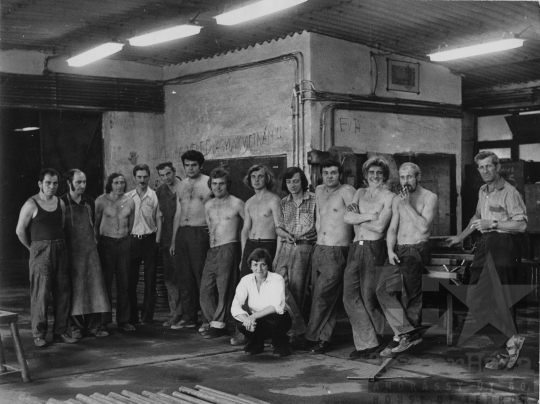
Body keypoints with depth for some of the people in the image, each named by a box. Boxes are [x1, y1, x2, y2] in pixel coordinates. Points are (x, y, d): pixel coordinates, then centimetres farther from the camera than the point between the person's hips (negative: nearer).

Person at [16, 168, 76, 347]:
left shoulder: (60, 203, 10)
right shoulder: (31, 205, -5)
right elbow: (20, 231, -2)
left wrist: (59, 244, 8)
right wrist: (34, 248, 3)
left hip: (60, 250, 5)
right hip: (40, 251, -5)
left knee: (63, 292, 5)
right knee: (41, 293, -6)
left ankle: (60, 331, 14)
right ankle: (38, 334, 4)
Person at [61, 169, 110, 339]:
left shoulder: (89, 201, 9)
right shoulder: (62, 202, -6)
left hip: (90, 248, 4)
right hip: (72, 250, -4)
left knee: (95, 284, 1)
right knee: (74, 287, 0)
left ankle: (94, 326, 7)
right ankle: (76, 327, 9)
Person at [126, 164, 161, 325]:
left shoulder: (154, 196, 0)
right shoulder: (127, 197, 5)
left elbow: (159, 220, 2)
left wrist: (157, 241, -5)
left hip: (149, 239, -1)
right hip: (132, 240, 2)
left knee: (150, 280, 2)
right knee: (131, 280, 3)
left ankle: (147, 317, 10)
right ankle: (132, 317, 12)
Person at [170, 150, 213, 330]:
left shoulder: (209, 183, -2)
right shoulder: (181, 185, 16)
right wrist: (173, 241, 17)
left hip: (200, 233, -6)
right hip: (182, 233, 6)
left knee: (202, 276, -8)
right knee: (186, 278, 8)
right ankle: (189, 318, 16)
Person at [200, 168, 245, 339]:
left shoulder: (237, 204, -3)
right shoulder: (208, 206, 16)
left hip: (228, 249, -6)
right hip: (212, 251, 7)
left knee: (224, 289, -8)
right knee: (205, 289, 2)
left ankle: (218, 325, -3)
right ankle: (216, 322, 11)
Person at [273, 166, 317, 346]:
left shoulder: (313, 200, 1)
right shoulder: (284, 203, 15)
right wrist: (281, 244, 3)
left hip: (303, 248, -4)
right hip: (285, 248, 4)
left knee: (296, 289, -5)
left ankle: (295, 334, 5)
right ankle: (299, 328, -5)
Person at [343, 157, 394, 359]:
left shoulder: (388, 197, 0)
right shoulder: (360, 192, 16)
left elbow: (379, 227, -11)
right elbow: (347, 217, 3)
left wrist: (358, 218, 0)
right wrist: (368, 216, -9)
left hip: (374, 249, -5)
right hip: (355, 249, 5)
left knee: (369, 298, -1)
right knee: (350, 296, -1)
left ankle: (373, 343, 14)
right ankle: (367, 342, 6)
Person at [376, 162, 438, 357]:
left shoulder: (429, 198, -2)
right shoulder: (397, 199, 16)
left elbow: (424, 226, -13)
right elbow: (392, 228, 13)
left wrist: (408, 205, -14)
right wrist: (390, 250, -2)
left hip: (417, 250, -5)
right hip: (398, 250, 6)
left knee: (409, 296, -11)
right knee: (383, 290, -10)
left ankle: (403, 335, 1)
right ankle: (408, 333, -7)